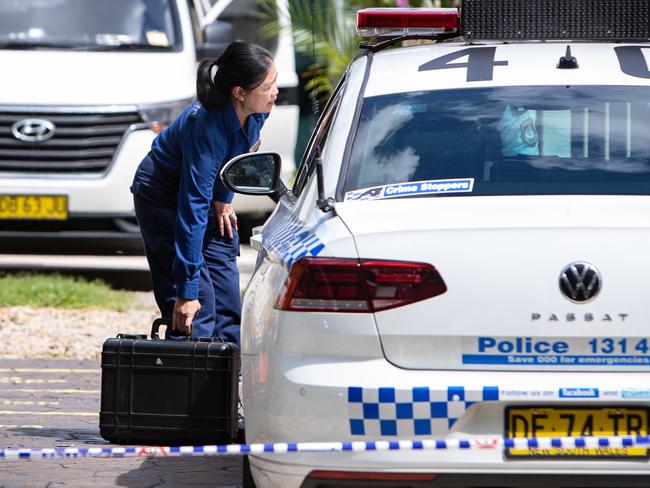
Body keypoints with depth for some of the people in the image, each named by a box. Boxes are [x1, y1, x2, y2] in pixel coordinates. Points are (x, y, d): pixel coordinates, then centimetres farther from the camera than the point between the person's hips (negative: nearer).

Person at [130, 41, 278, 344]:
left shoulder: (254, 113, -19)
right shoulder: (207, 128, -39)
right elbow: (191, 211, -38)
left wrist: (223, 197, 2)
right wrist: (187, 291, -38)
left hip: (209, 186, 7)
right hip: (163, 196, -7)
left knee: (228, 309, 4)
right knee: (195, 313, -15)